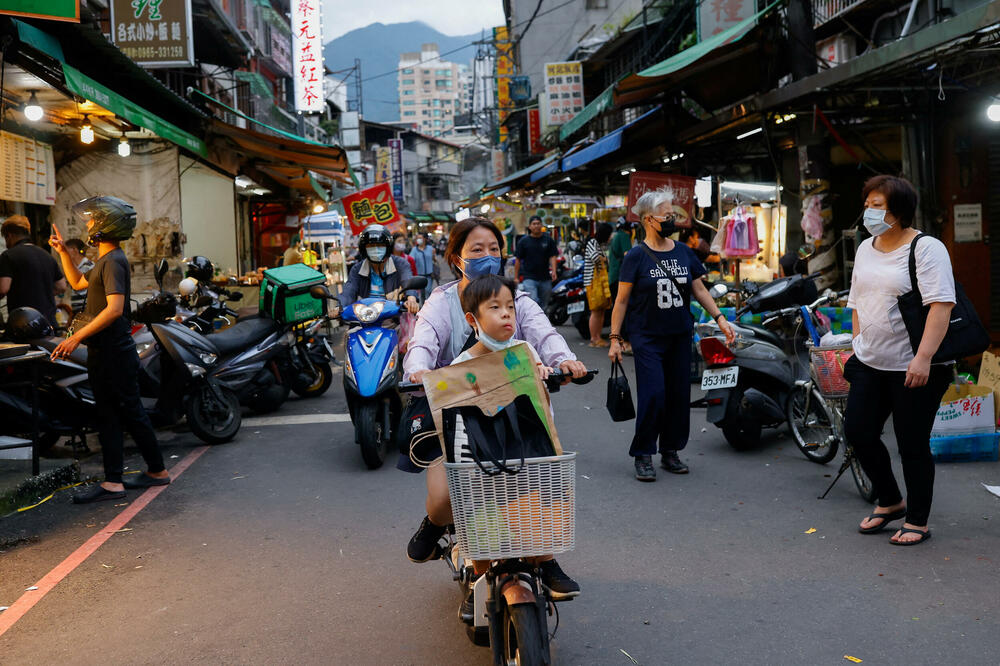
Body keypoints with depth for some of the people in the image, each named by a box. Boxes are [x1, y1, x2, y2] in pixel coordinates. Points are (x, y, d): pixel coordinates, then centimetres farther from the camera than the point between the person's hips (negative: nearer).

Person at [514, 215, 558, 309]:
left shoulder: (548, 239, 6)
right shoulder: (523, 241, 2)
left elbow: (552, 256, 2)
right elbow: (518, 260, 4)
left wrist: (553, 271, -15)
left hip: (545, 278, 3)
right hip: (529, 278, -2)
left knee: (544, 305, 10)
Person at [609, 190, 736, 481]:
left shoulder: (684, 252, 8)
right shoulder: (636, 256, -6)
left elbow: (700, 289, 13)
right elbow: (622, 299, -5)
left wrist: (720, 319, 3)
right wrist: (615, 338, -9)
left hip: (680, 335, 5)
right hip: (647, 336, -5)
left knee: (679, 394, 7)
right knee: (653, 395, -11)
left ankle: (670, 452, 21)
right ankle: (643, 455, 3)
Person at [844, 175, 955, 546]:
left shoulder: (926, 249, -11)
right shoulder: (866, 249, 12)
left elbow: (941, 305, -20)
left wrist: (924, 357, -27)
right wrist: (858, 345, 13)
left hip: (914, 368, -7)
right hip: (871, 364, 7)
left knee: (913, 446, 0)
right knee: (857, 430, 6)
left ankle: (917, 522, 17)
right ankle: (889, 502, 28)